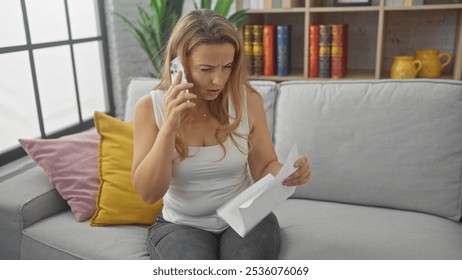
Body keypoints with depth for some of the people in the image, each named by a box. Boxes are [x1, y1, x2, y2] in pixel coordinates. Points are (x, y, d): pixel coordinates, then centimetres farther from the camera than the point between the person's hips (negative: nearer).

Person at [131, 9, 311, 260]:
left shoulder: (248, 100, -8)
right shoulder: (150, 107, -10)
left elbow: (264, 168, 1)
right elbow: (149, 193, -14)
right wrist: (169, 127, -26)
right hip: (180, 224, 0)